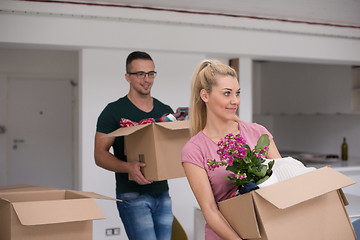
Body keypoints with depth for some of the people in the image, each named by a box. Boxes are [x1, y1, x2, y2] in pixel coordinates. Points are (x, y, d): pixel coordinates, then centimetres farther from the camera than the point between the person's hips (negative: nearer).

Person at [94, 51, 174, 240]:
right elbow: (100, 155, -8)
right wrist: (128, 167, -26)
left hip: (162, 194, 6)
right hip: (132, 195, -6)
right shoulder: (114, 111, -4)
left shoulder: (165, 111, 12)